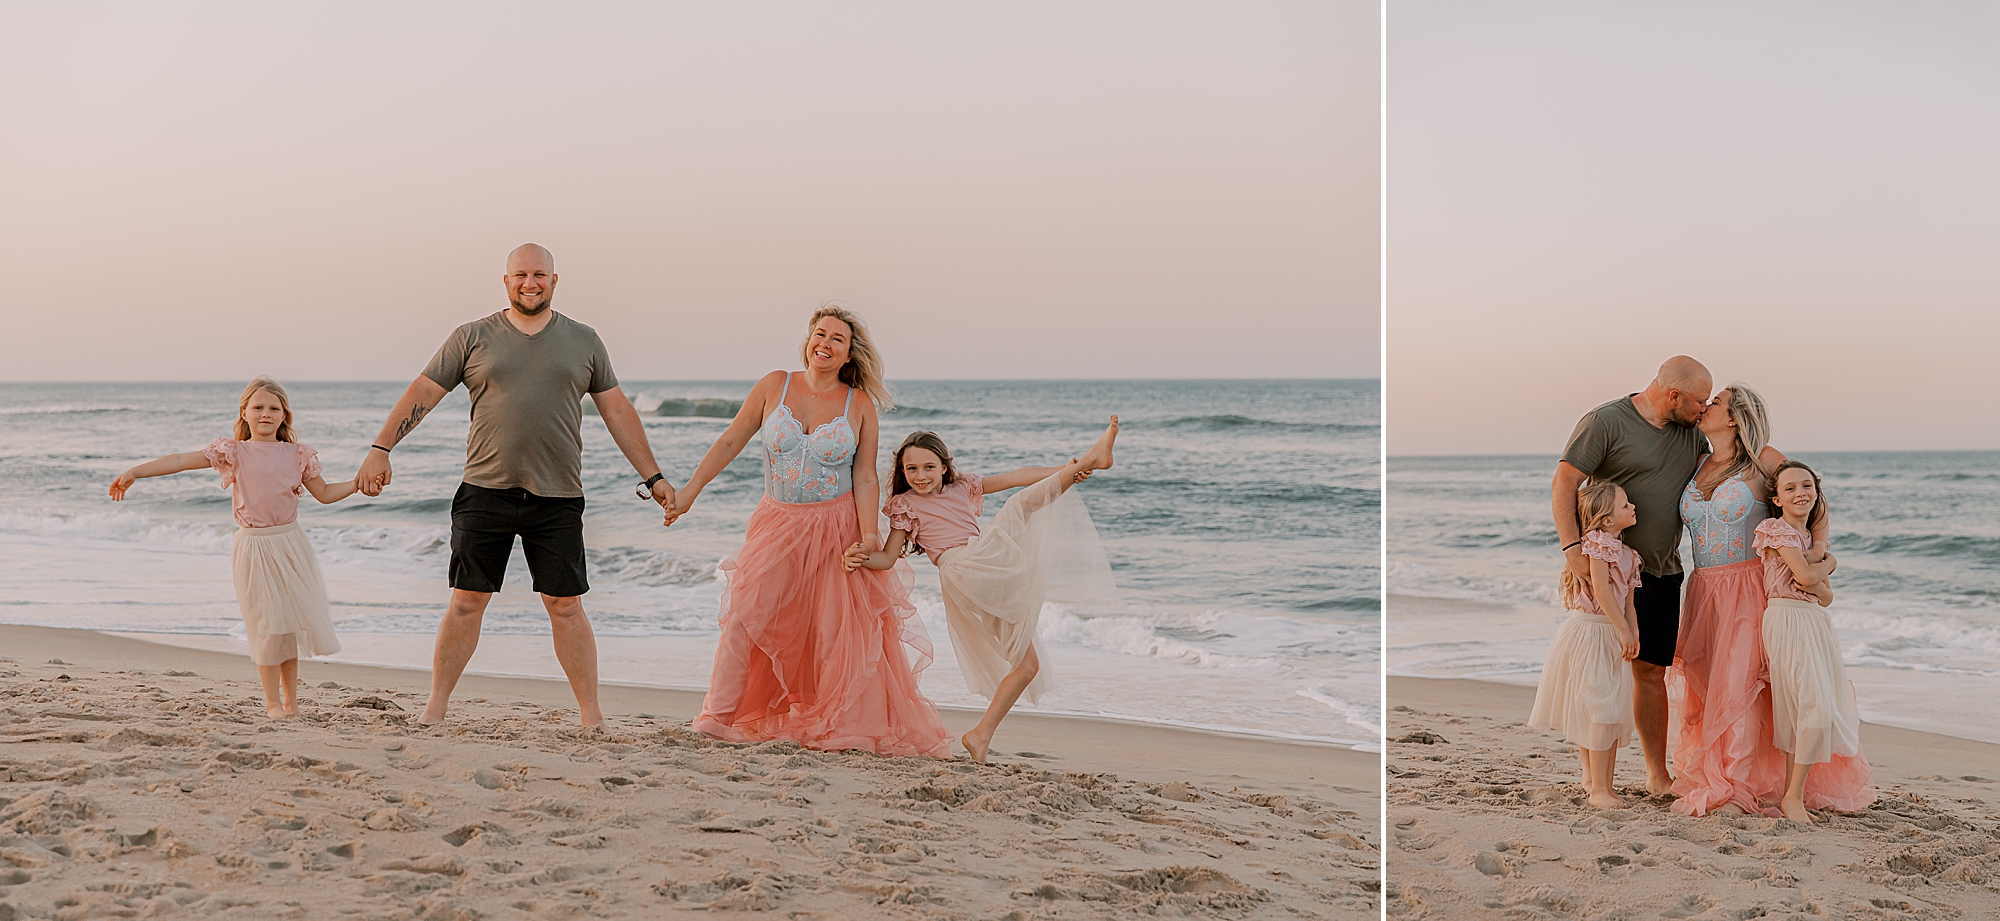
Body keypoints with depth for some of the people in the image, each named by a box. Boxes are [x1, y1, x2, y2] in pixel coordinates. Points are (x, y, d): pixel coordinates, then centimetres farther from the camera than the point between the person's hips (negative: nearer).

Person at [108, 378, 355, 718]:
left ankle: (291, 701, 15)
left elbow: (325, 494, 12)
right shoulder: (233, 452, -2)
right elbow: (182, 460, -9)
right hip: (254, 547, -2)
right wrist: (135, 471, -17)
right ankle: (272, 702, 6)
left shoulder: (297, 455, 5)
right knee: (267, 625, -3)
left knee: (291, 621, 5)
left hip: (290, 545, 2)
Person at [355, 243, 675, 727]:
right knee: (466, 601, 1)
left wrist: (652, 475, 11)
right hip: (485, 491, 0)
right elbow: (423, 393, 5)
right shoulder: (473, 338, 6)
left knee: (566, 605, 1)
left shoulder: (584, 342, 10)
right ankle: (435, 706, 11)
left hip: (557, 497, 0)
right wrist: (381, 448, -4)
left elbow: (617, 411, 14)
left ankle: (591, 715, 6)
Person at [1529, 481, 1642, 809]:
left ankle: (1601, 782, 22)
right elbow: (1601, 590, -19)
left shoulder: (1627, 554, 15)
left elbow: (1627, 600, 15)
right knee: (1601, 711, -10)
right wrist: (1623, 630, -18)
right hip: (1589, 631, -9)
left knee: (1614, 712, 12)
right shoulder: (1599, 542, -12)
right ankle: (1597, 788, -6)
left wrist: (1634, 634, 0)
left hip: (1612, 636, 9)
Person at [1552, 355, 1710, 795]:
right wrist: (1571, 546, -25)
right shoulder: (1605, 422, -9)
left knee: (1651, 672, 8)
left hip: (1662, 573, 6)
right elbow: (1563, 484, -14)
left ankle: (1658, 775, 14)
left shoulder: (1692, 432, 11)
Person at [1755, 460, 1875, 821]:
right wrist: (1828, 562, 4)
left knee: (1800, 714, 7)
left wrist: (1814, 576, -8)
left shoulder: (1813, 538, 19)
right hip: (1788, 623, -8)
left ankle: (1794, 790, 12)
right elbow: (1805, 575, -16)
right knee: (1816, 707, -17)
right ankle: (1793, 796, -12)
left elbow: (1826, 597, 14)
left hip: (1815, 624, 8)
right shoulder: (1777, 528, -5)